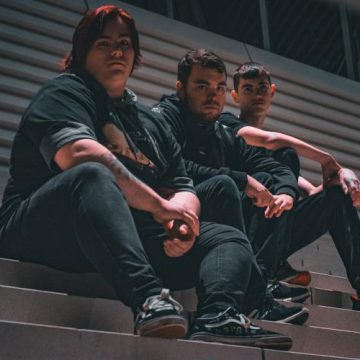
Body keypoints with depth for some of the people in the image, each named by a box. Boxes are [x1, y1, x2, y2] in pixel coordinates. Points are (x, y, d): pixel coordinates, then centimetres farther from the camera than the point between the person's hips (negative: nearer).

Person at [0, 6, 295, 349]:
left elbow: (183, 189, 17)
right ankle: (149, 299, -54)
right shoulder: (65, 92, 2)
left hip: (132, 237, 7)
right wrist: (160, 206, -18)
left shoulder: (151, 121, 24)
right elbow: (76, 154, -19)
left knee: (230, 239, -1)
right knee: (92, 175, -35)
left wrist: (181, 219, -9)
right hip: (46, 228, -7)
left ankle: (217, 318, -34)